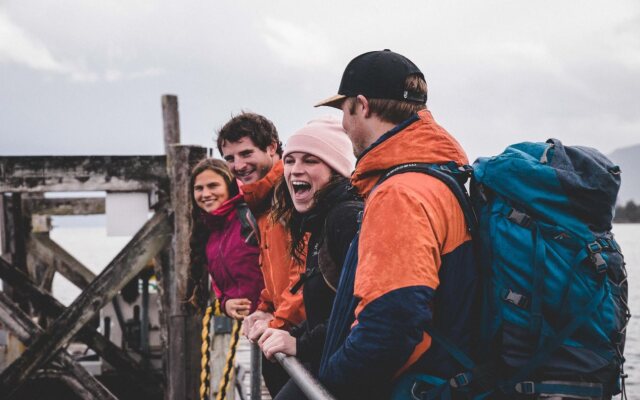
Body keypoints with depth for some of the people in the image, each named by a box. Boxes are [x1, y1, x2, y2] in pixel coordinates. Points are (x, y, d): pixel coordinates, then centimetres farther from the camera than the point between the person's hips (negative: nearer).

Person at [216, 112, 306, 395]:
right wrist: (266, 311, 12)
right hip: (280, 331, 9)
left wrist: (278, 322, -16)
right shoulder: (260, 202, 18)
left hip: (304, 328, -9)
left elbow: (307, 267, -21)